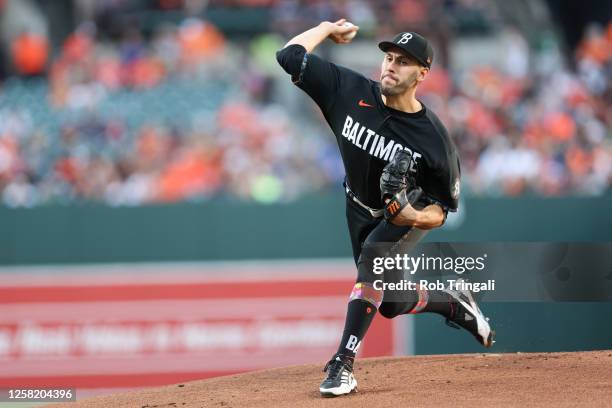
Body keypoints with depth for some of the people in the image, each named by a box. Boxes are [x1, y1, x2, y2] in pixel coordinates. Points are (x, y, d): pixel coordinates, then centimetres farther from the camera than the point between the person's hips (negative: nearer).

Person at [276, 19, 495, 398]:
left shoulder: (434, 139, -29)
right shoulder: (351, 90, -24)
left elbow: (441, 210, -20)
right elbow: (290, 55, -24)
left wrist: (415, 217, -41)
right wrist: (328, 28, -14)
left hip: (412, 215, -5)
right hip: (361, 209, 5)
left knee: (373, 253, -35)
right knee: (391, 305, 14)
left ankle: (344, 363, -36)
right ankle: (455, 304, 45)